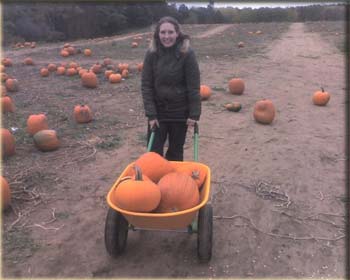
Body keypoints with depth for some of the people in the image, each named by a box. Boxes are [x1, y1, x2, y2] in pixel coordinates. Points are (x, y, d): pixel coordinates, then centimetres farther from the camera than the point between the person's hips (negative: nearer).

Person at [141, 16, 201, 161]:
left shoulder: (187, 53, -14)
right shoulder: (151, 53, -8)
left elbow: (194, 86, -11)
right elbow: (146, 85, -6)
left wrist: (194, 114, -12)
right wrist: (151, 114, -11)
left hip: (180, 111, -1)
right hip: (158, 111, 2)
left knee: (175, 152, 12)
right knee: (154, 152, 4)